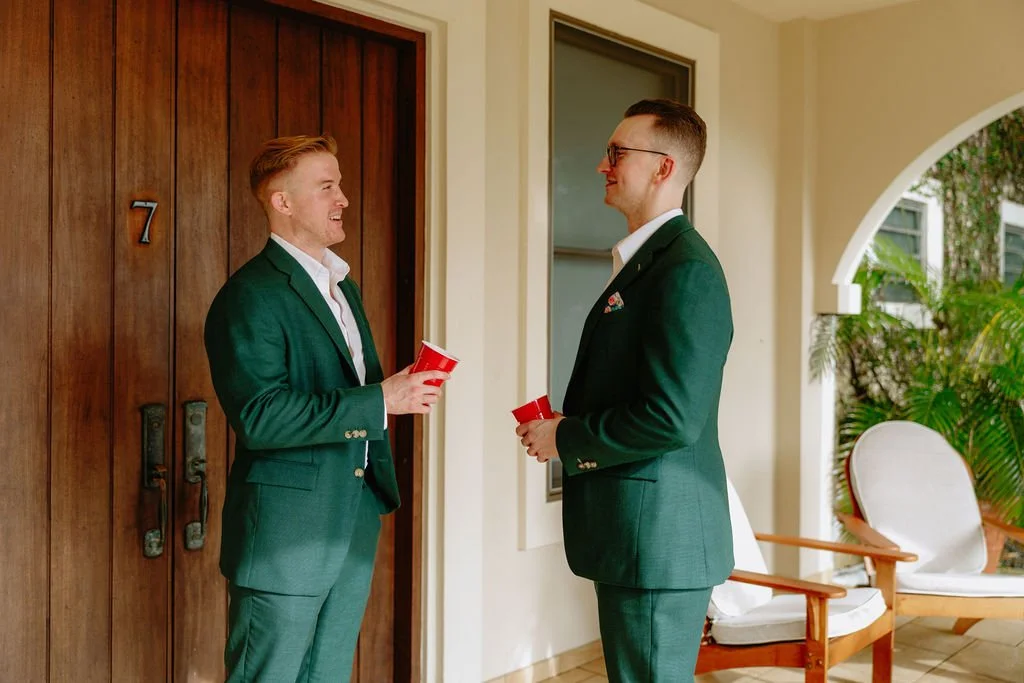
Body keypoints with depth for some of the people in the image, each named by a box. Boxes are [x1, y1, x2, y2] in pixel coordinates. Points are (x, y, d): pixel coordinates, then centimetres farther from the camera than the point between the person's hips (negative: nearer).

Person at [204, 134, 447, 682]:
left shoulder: (343, 287, 15)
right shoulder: (250, 296, -15)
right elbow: (260, 417, -25)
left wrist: (401, 389, 5)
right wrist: (379, 400, -24)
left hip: (353, 527, 9)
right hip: (285, 531, -8)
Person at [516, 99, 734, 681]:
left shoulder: (686, 268, -18)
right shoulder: (644, 258, 15)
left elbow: (672, 418, -24)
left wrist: (564, 440, -13)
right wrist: (568, 425, 5)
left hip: (659, 538, -10)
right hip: (638, 535, 10)